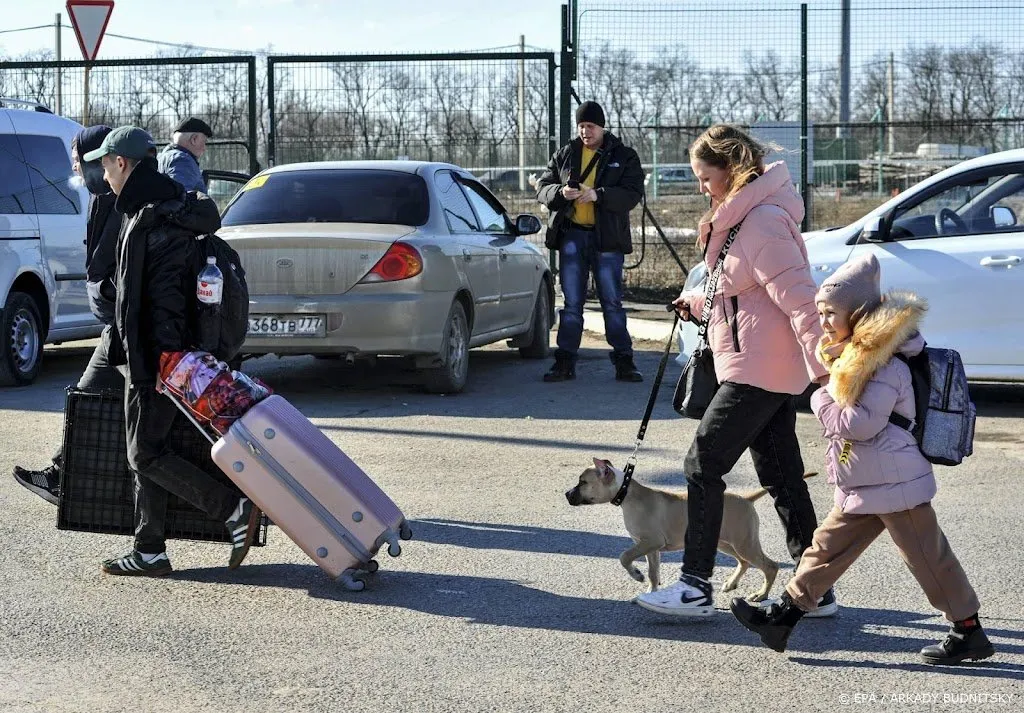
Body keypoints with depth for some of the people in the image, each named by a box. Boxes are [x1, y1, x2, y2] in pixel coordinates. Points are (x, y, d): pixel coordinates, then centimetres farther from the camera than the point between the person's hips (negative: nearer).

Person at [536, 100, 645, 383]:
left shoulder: (624, 156, 2)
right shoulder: (565, 155, 10)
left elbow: (632, 194, -9)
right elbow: (542, 187, 9)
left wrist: (599, 195, -23)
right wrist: (560, 192, -15)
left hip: (607, 237, -2)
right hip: (571, 235, 2)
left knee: (612, 302, 1)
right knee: (572, 303, 6)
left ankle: (624, 361, 7)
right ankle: (565, 361, 10)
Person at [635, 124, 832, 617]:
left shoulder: (763, 221, -18)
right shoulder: (739, 216, 15)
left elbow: (797, 295, -25)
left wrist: (821, 364, -30)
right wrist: (698, 302, 11)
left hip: (756, 372, -11)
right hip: (772, 371, 11)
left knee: (704, 464, -6)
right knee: (782, 475, 12)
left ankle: (696, 586, -2)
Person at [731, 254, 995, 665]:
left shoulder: (887, 366, -20)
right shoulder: (851, 357, 12)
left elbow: (861, 423, -27)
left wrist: (821, 402, -13)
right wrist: (828, 402, 5)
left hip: (895, 485, -10)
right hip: (864, 487, 10)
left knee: (928, 558, 0)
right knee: (828, 546, 10)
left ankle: (969, 632, 12)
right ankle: (783, 617, 14)